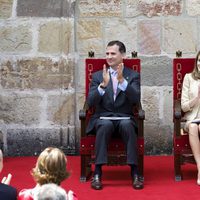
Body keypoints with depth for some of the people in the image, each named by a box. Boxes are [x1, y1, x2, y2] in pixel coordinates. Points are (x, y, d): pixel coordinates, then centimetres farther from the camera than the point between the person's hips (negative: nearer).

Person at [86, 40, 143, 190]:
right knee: (105, 125, -35)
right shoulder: (97, 76, 10)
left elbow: (136, 99, -10)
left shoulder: (133, 76, 8)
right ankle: (97, 173, -34)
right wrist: (103, 85, -20)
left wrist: (122, 80, -23)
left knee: (127, 125, -35)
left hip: (124, 118, 0)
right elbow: (90, 102, -3)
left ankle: (135, 173, -32)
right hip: (103, 118, 0)